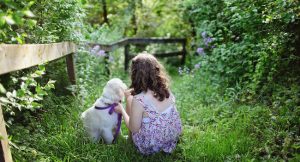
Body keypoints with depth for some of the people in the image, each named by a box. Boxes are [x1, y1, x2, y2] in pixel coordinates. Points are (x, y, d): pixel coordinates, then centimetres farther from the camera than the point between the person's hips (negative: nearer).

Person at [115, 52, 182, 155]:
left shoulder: (138, 100, -31)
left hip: (151, 147, -5)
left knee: (129, 97, 8)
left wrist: (122, 111, 0)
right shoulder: (166, 89, -12)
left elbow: (133, 129, -16)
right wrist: (134, 93, 17)